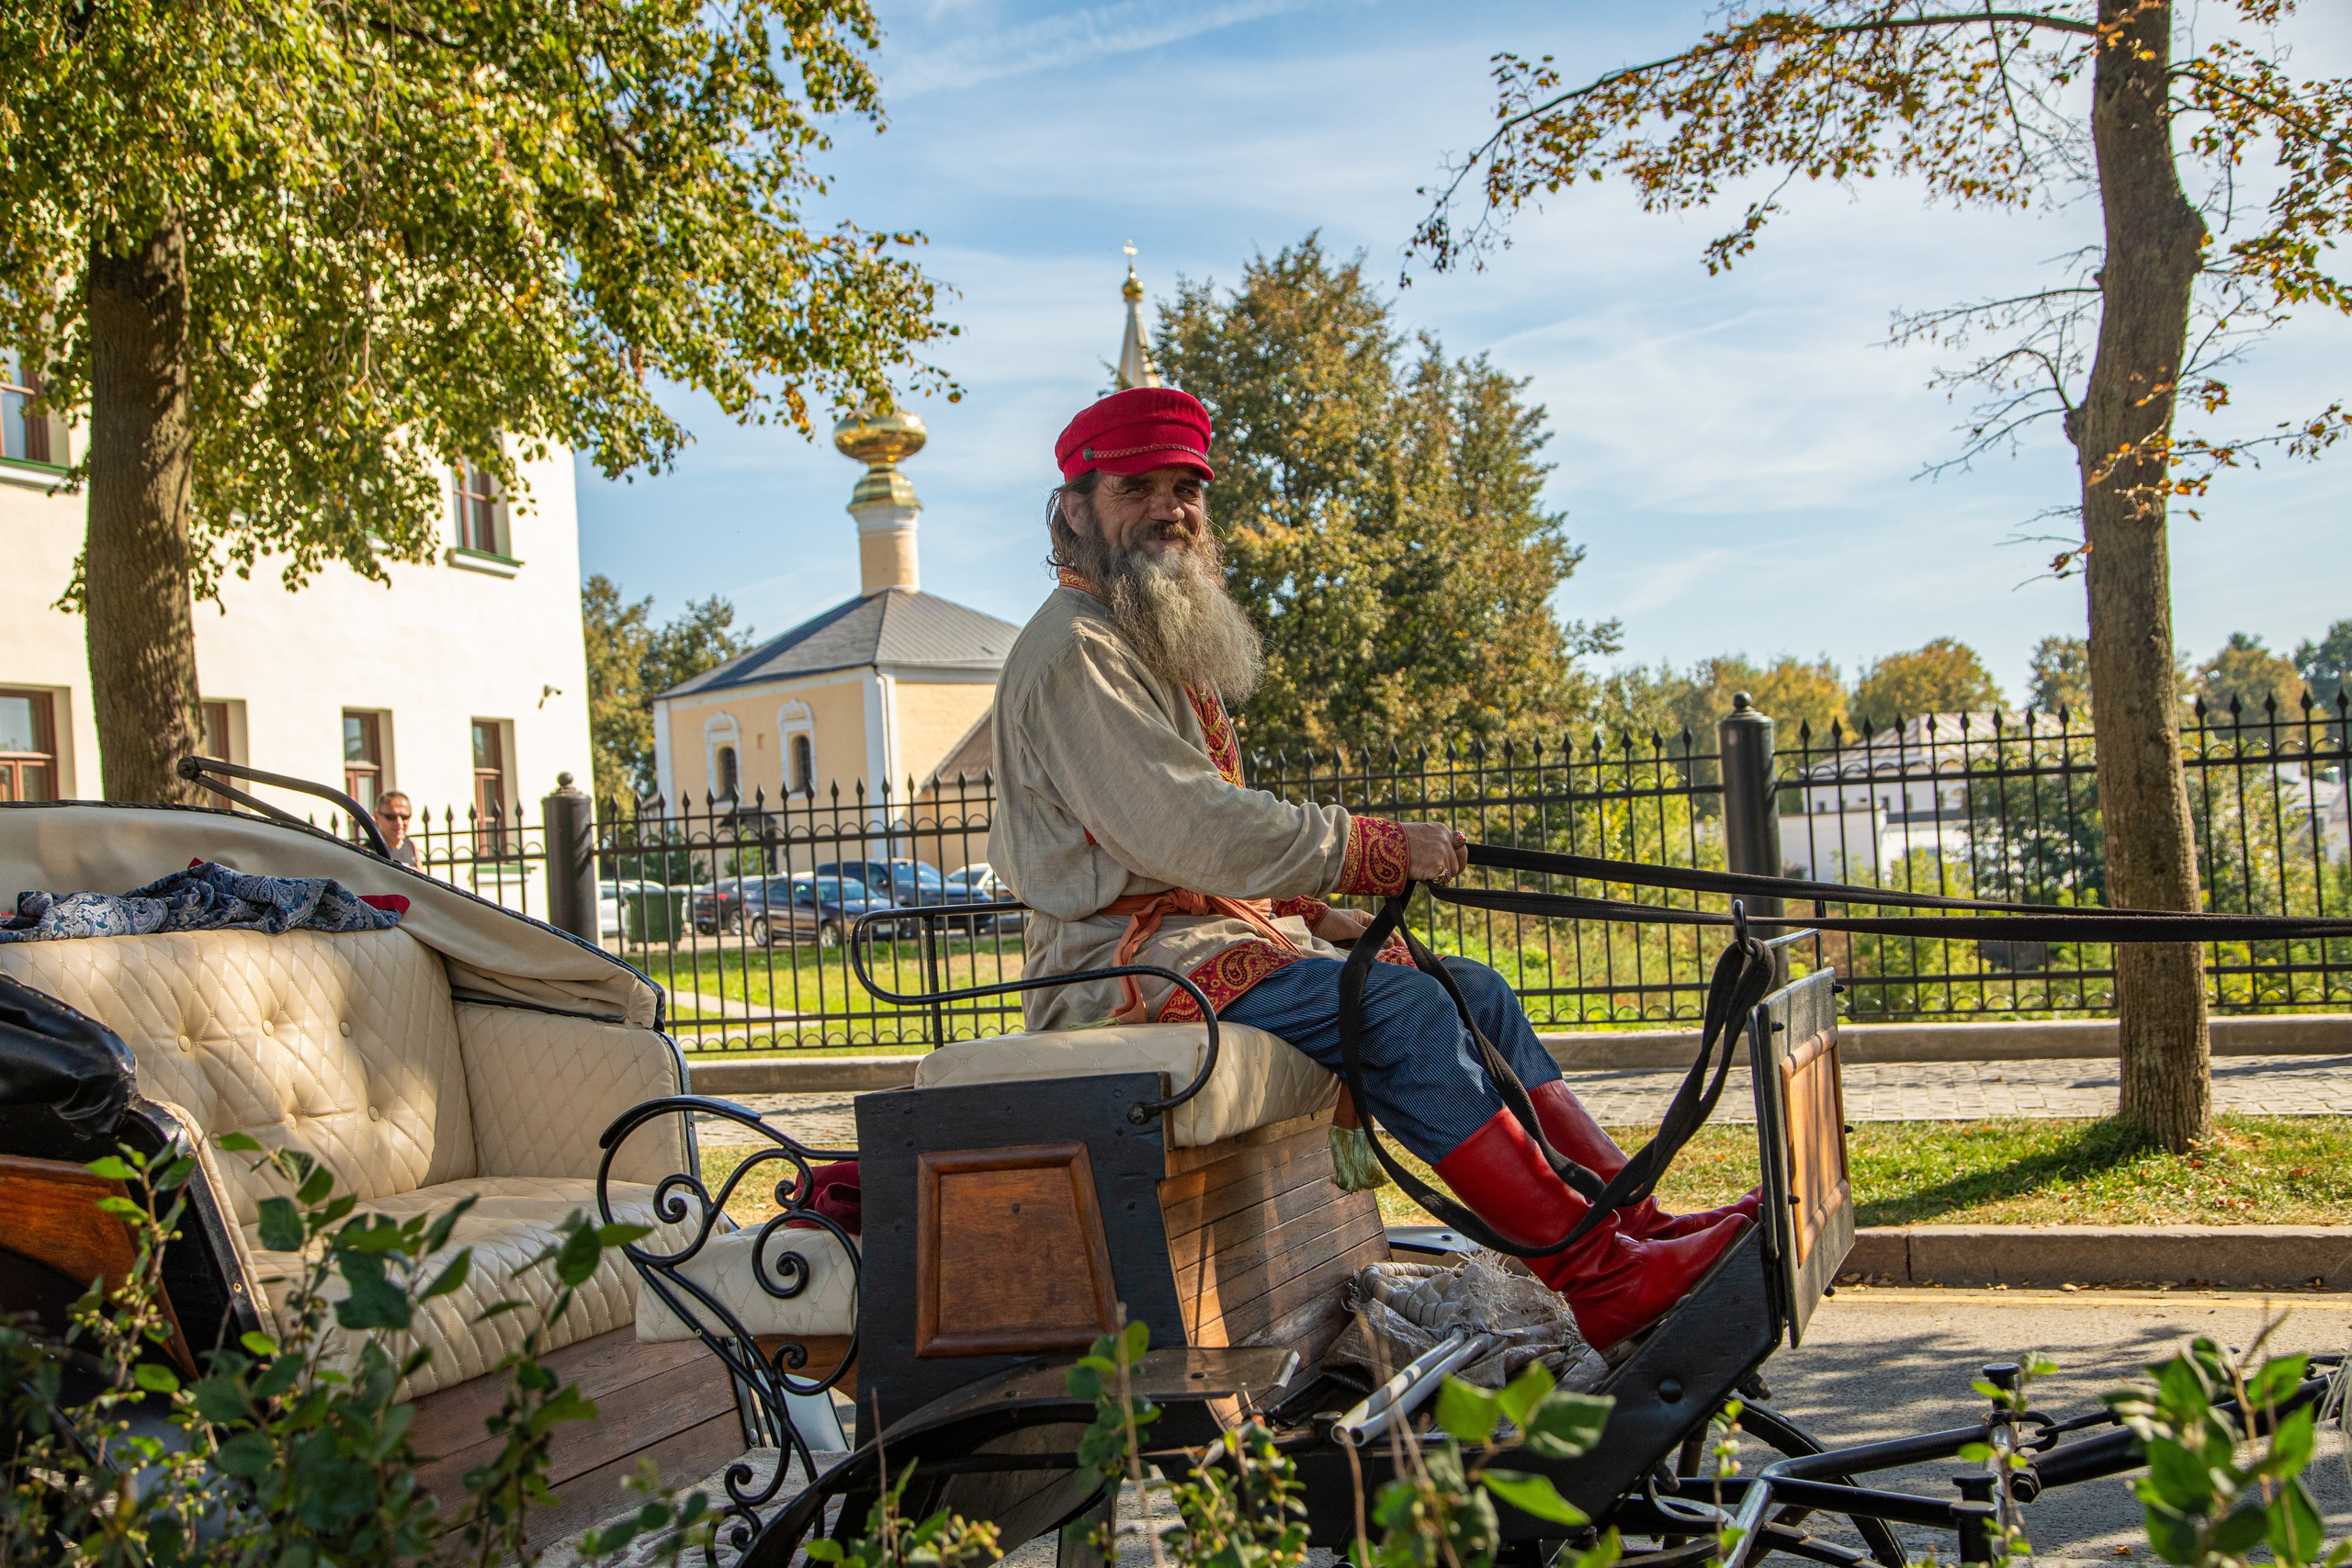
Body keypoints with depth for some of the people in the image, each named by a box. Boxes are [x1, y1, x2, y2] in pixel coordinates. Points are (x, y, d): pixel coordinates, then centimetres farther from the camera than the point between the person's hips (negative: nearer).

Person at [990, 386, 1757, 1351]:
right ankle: (1596, 1282, -27)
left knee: (1472, 989, -2)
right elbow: (1190, 830, -21)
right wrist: (1380, 852, -16)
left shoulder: (1164, 648, 23)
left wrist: (1324, 918, 11)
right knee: (1396, 1007, -26)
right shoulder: (1073, 650, -10)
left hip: (1217, 935, 10)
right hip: (1126, 966, -10)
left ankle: (1638, 1222, -8)